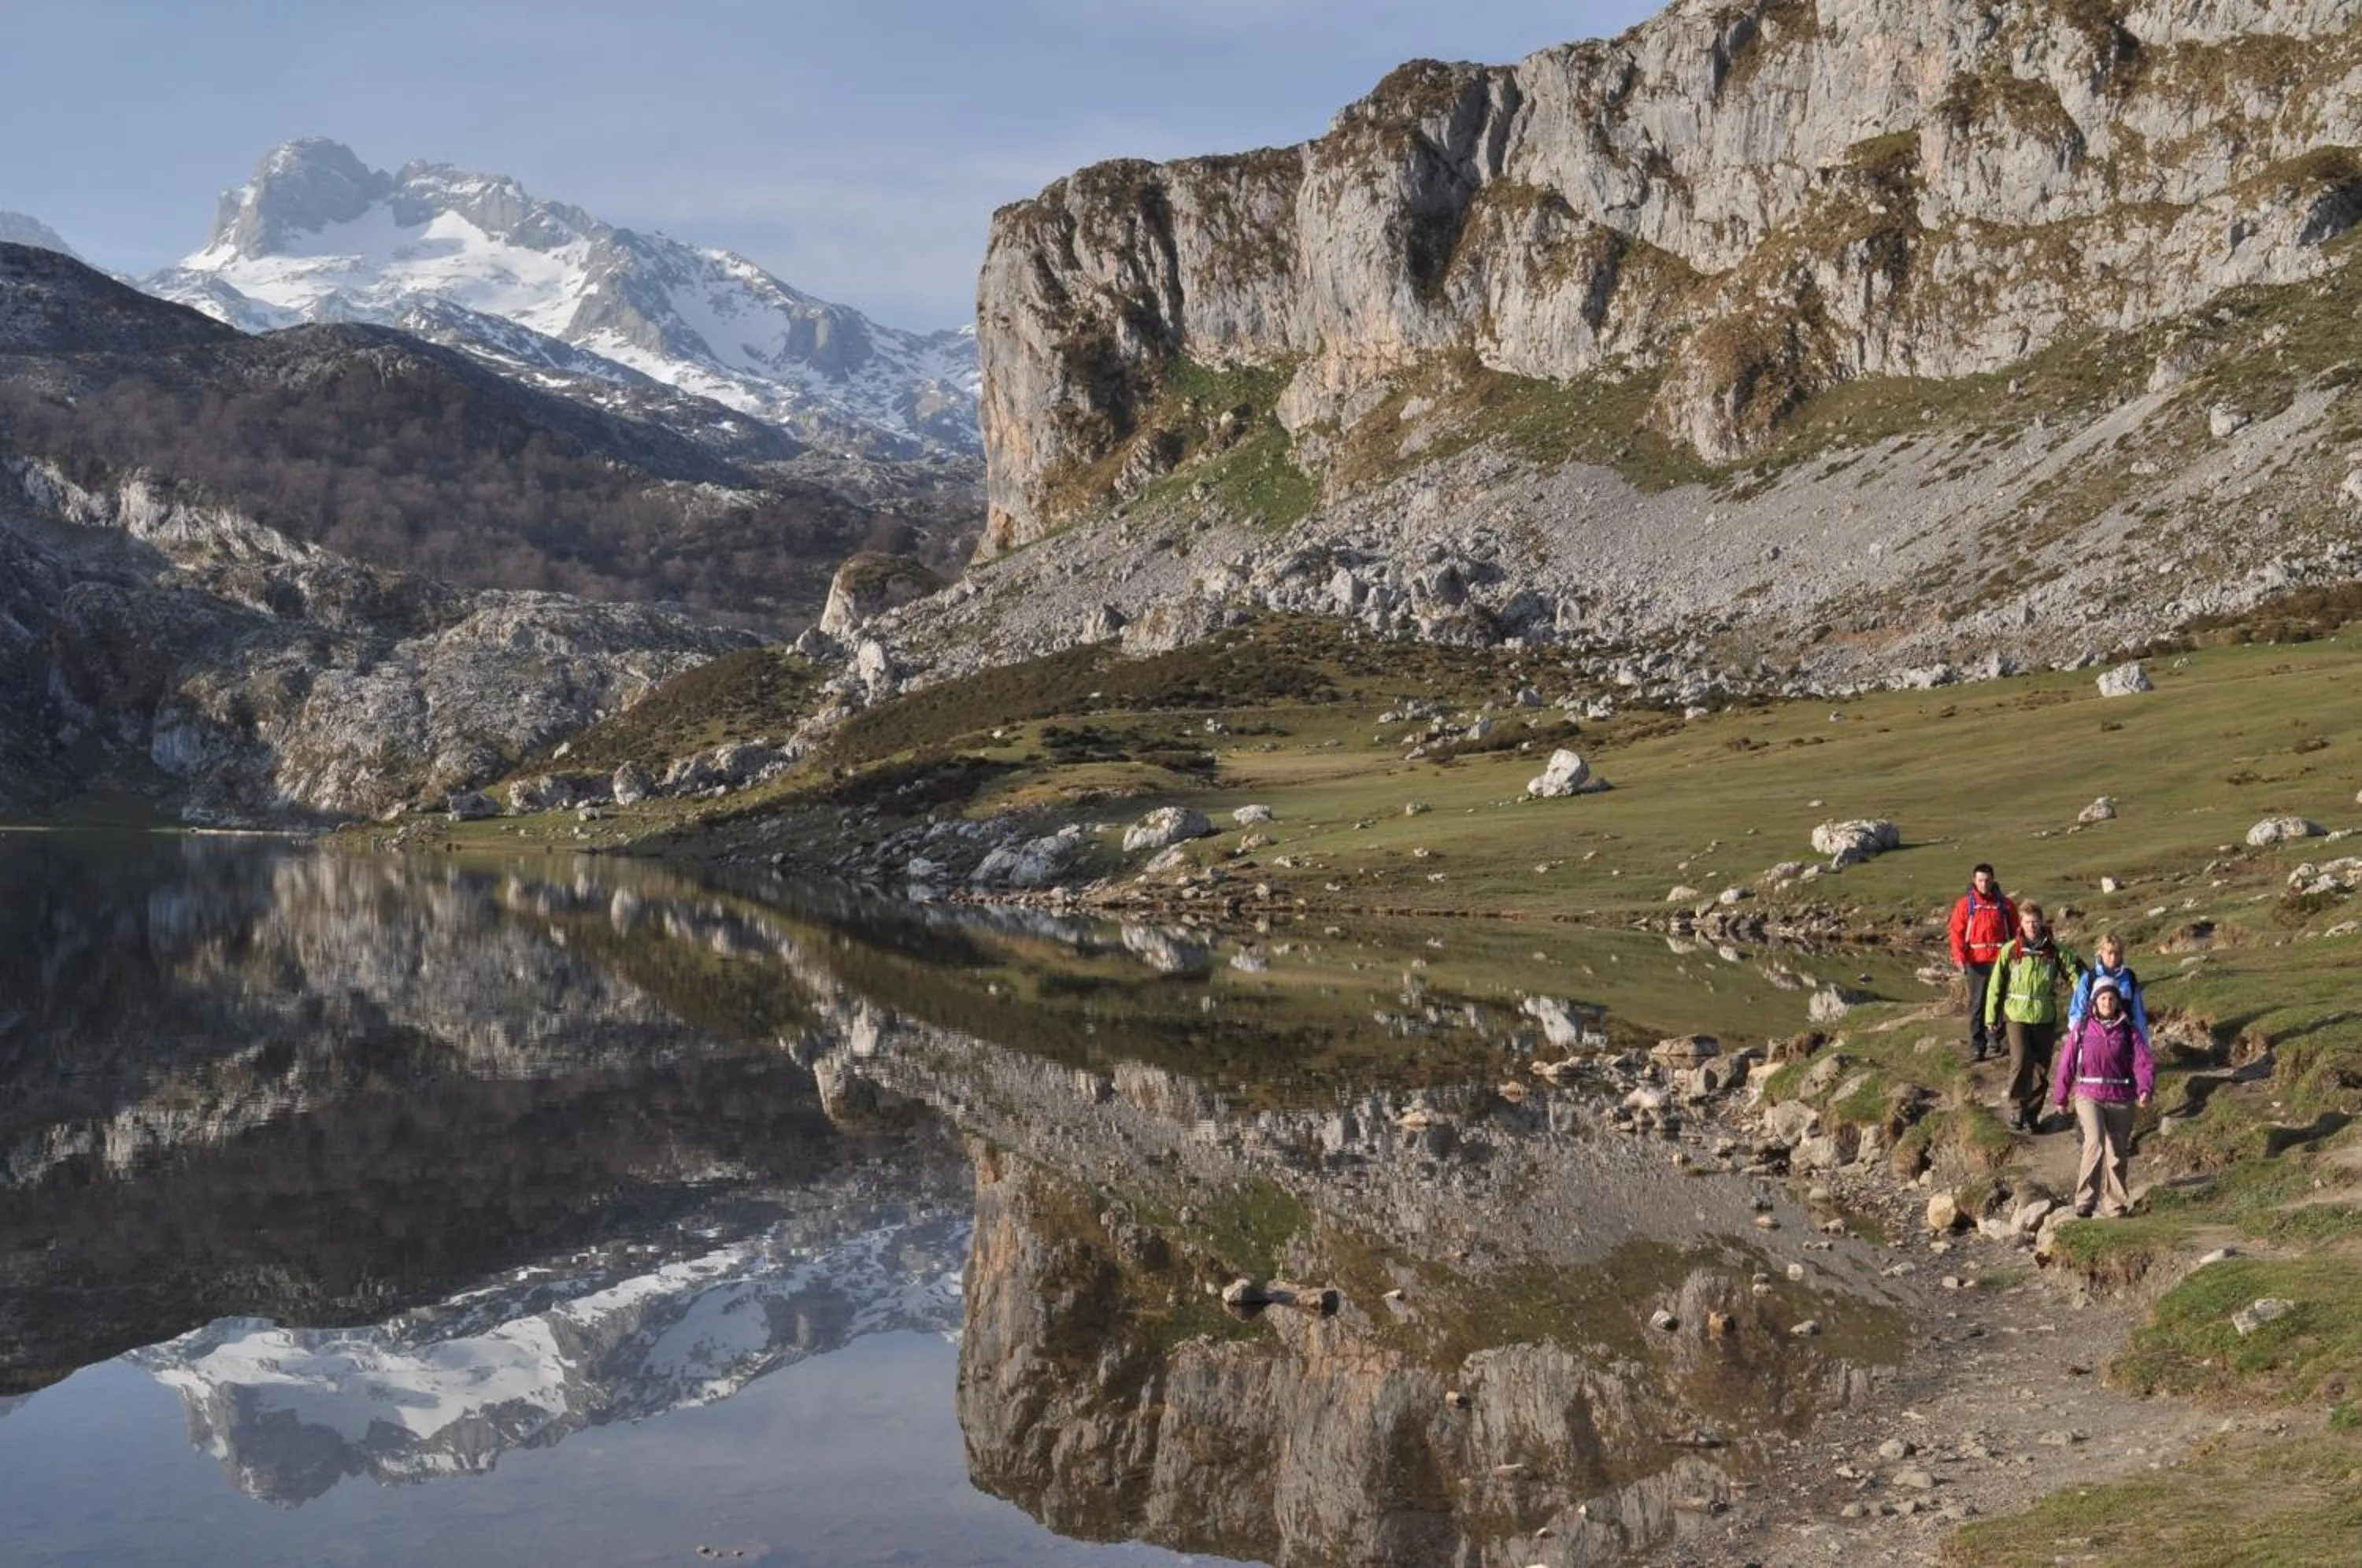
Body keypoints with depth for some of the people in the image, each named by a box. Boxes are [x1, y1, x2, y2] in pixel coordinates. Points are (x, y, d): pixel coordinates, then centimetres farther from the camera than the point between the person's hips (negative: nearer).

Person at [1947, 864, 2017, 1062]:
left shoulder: (2004, 904, 5)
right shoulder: (1965, 904, 1)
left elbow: (2015, 931, 10)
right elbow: (1957, 932, -2)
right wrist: (1959, 959, -12)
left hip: (2000, 959, 1)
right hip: (1976, 961, -1)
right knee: (1976, 1003, -1)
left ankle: (1994, 1035, 25)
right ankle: (1976, 1046, 0)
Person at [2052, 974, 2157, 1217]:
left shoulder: (2129, 1031, 2)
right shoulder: (2081, 1030, 2)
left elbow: (2144, 1062, -6)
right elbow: (2067, 1064, 9)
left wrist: (2145, 1089, -24)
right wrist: (2060, 1097, 14)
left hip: (2121, 1099, 2)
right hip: (2089, 1097, -2)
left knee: (2117, 1153, 10)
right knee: (2095, 1143, -23)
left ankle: (2114, 1205, 26)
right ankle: (2085, 1200, -18)